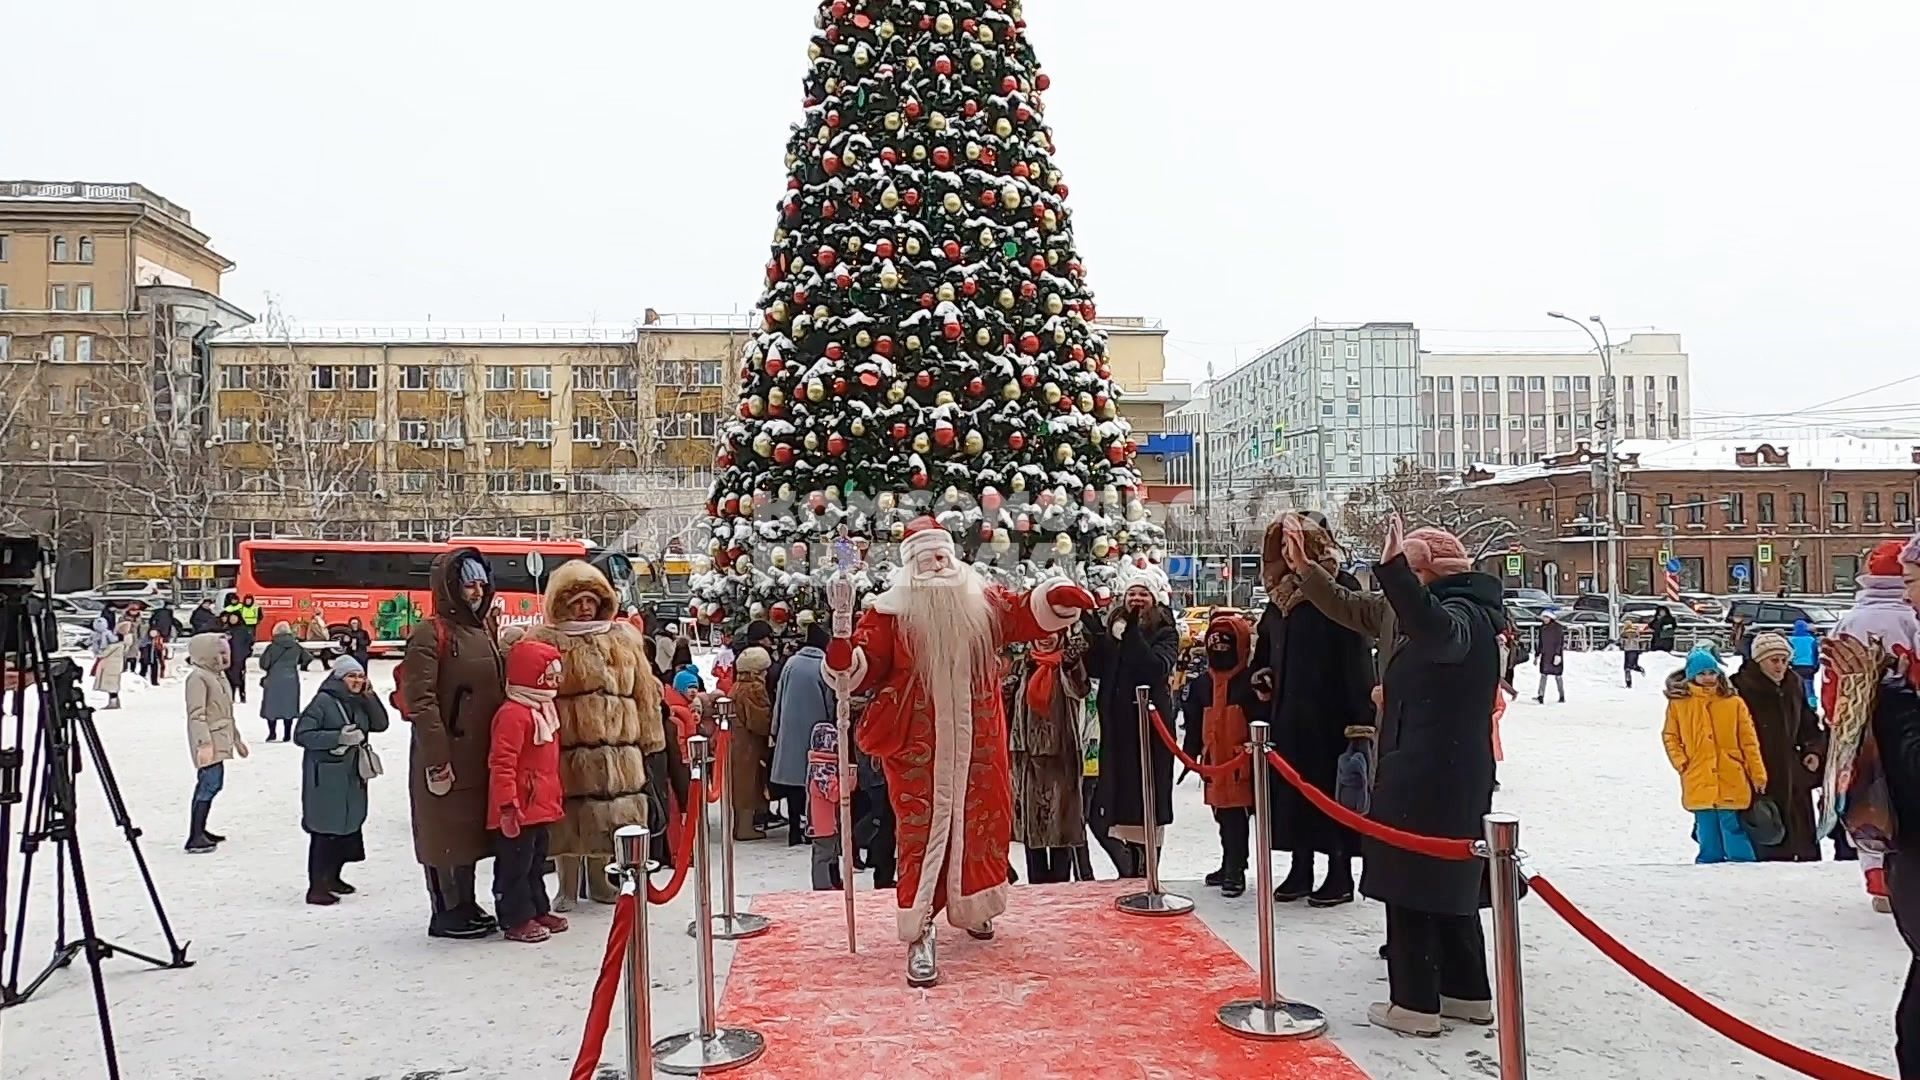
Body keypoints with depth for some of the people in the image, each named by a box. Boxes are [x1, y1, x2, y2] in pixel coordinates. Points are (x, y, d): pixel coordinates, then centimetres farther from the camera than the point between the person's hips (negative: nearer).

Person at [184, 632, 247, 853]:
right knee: (210, 784, -13)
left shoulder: (219, 675, 16)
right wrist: (204, 743, -25)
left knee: (209, 784, 16)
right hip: (208, 741, -10)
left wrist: (236, 738, 26)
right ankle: (195, 839, -13)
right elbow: (197, 714, -19)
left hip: (220, 739, 10)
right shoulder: (198, 677, -13)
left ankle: (199, 830, 27)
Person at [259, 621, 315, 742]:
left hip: (274, 681, -3)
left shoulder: (272, 647, -10)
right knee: (289, 707, 8)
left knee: (271, 707, 9)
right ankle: (288, 735, 7)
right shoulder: (296, 647, 0)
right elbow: (308, 658, 9)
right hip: (291, 681, 3)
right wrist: (302, 666, 27)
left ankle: (272, 733, 6)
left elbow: (264, 664, -10)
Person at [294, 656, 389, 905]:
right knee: (325, 831, -6)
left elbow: (380, 724, 6)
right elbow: (301, 734, -15)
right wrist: (338, 737, -22)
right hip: (327, 778, -8)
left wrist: (370, 695, -3)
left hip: (352, 777, 8)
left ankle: (332, 877, 28)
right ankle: (316, 887, 1)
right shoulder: (323, 701, -11)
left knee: (349, 826, 12)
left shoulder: (359, 702, 12)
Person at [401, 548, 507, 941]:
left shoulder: (485, 629, 12)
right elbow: (420, 701, -18)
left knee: (470, 827, 16)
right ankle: (445, 913, 13)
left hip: (481, 753, 8)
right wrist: (436, 758, -21)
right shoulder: (430, 633, -12)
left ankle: (466, 905, 28)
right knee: (444, 831, 2)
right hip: (445, 754, -8)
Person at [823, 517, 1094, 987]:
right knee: (922, 828, -6)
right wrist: (845, 661, -31)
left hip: (977, 740, 4)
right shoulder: (891, 610, -2)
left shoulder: (983, 599, 7)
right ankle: (919, 935, -5)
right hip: (916, 743, -4)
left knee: (983, 820, 14)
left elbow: (1026, 614, 1)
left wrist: (1055, 598, -19)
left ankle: (971, 907, 37)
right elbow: (868, 666, -8)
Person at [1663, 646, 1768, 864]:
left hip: (1732, 784, -1)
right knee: (1708, 839, 8)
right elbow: (1670, 737, 11)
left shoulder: (1734, 703, 4)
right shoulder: (1678, 703, 4)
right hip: (1699, 786, 1)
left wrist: (1758, 774, 4)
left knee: (1735, 833, -1)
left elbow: (1749, 741, 5)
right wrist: (1682, 762, -2)